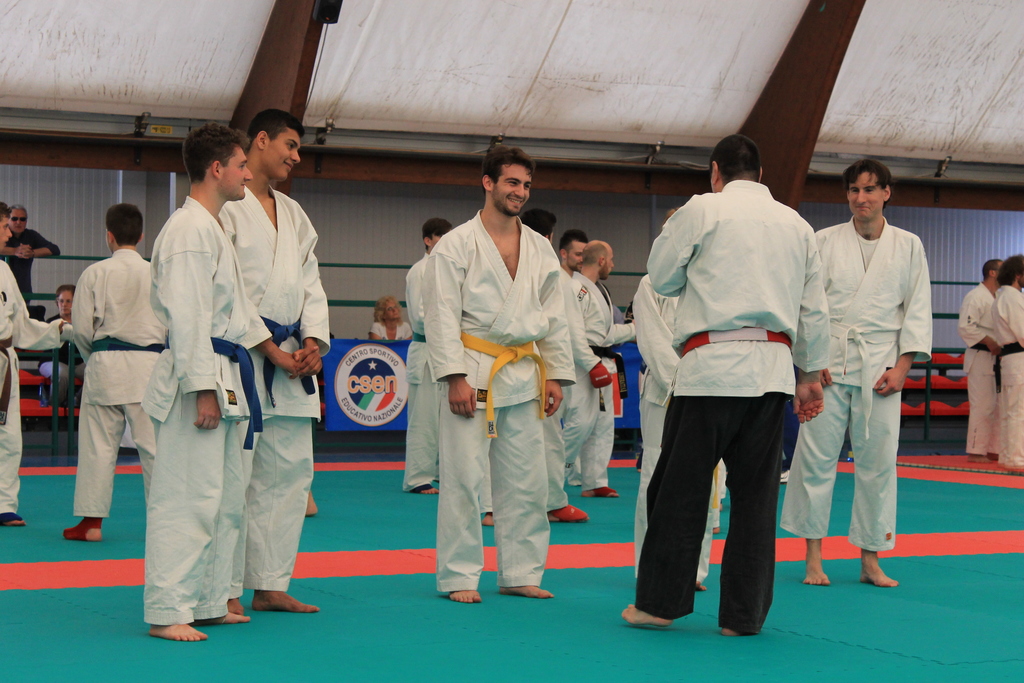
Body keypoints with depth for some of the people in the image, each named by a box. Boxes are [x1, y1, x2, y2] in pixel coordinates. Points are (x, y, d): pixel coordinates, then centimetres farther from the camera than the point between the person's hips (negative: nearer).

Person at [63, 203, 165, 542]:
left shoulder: (95, 274, -3)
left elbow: (82, 328, -1)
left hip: (106, 363, -1)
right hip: (149, 364, 1)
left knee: (98, 443, 6)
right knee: (154, 442, 4)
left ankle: (92, 521, 9)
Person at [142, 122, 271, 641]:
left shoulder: (212, 229, 19)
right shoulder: (190, 230, -14)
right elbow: (187, 316, -20)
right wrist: (203, 389, -22)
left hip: (223, 379, 11)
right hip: (200, 378, -11)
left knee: (225, 497, 15)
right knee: (185, 497, -9)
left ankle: (209, 603, 22)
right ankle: (166, 611, -6)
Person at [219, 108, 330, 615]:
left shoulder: (294, 214, 19)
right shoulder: (226, 207, -7)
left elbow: (310, 283, 17)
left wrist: (313, 341, 1)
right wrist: (268, 349, -14)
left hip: (292, 359, 8)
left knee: (290, 473, 10)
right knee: (232, 474, -8)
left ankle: (270, 585, 18)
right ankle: (225, 591, -1)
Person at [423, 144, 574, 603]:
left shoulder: (540, 250, 12)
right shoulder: (456, 245, -3)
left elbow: (554, 317, 16)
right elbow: (442, 316, -8)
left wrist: (556, 375, 11)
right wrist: (456, 377, -15)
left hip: (523, 376, 5)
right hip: (474, 372, -5)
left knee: (526, 480, 7)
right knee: (463, 477, -5)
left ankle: (520, 573, 17)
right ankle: (459, 577, 4)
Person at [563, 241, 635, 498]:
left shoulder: (599, 290, 20)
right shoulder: (576, 289, -12)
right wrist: (592, 365, -20)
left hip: (603, 366, 10)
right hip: (582, 367, -10)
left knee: (604, 424, 10)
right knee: (581, 422, -15)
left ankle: (594, 483, 16)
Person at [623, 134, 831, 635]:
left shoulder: (702, 210, -1)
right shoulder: (797, 224, 15)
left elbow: (662, 278, 5)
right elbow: (814, 310, 18)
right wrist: (811, 375, 26)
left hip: (712, 367, -5)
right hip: (773, 369, 5)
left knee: (681, 486, 4)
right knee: (755, 494, 7)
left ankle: (658, 602, 11)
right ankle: (744, 614, 10)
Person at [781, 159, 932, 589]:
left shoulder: (908, 246, 6)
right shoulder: (825, 241, 4)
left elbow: (918, 310, 6)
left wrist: (902, 367, -3)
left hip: (880, 367, 1)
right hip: (828, 364, -1)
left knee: (878, 461, 2)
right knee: (817, 454, -2)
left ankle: (870, 560, 13)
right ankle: (813, 556, 9)